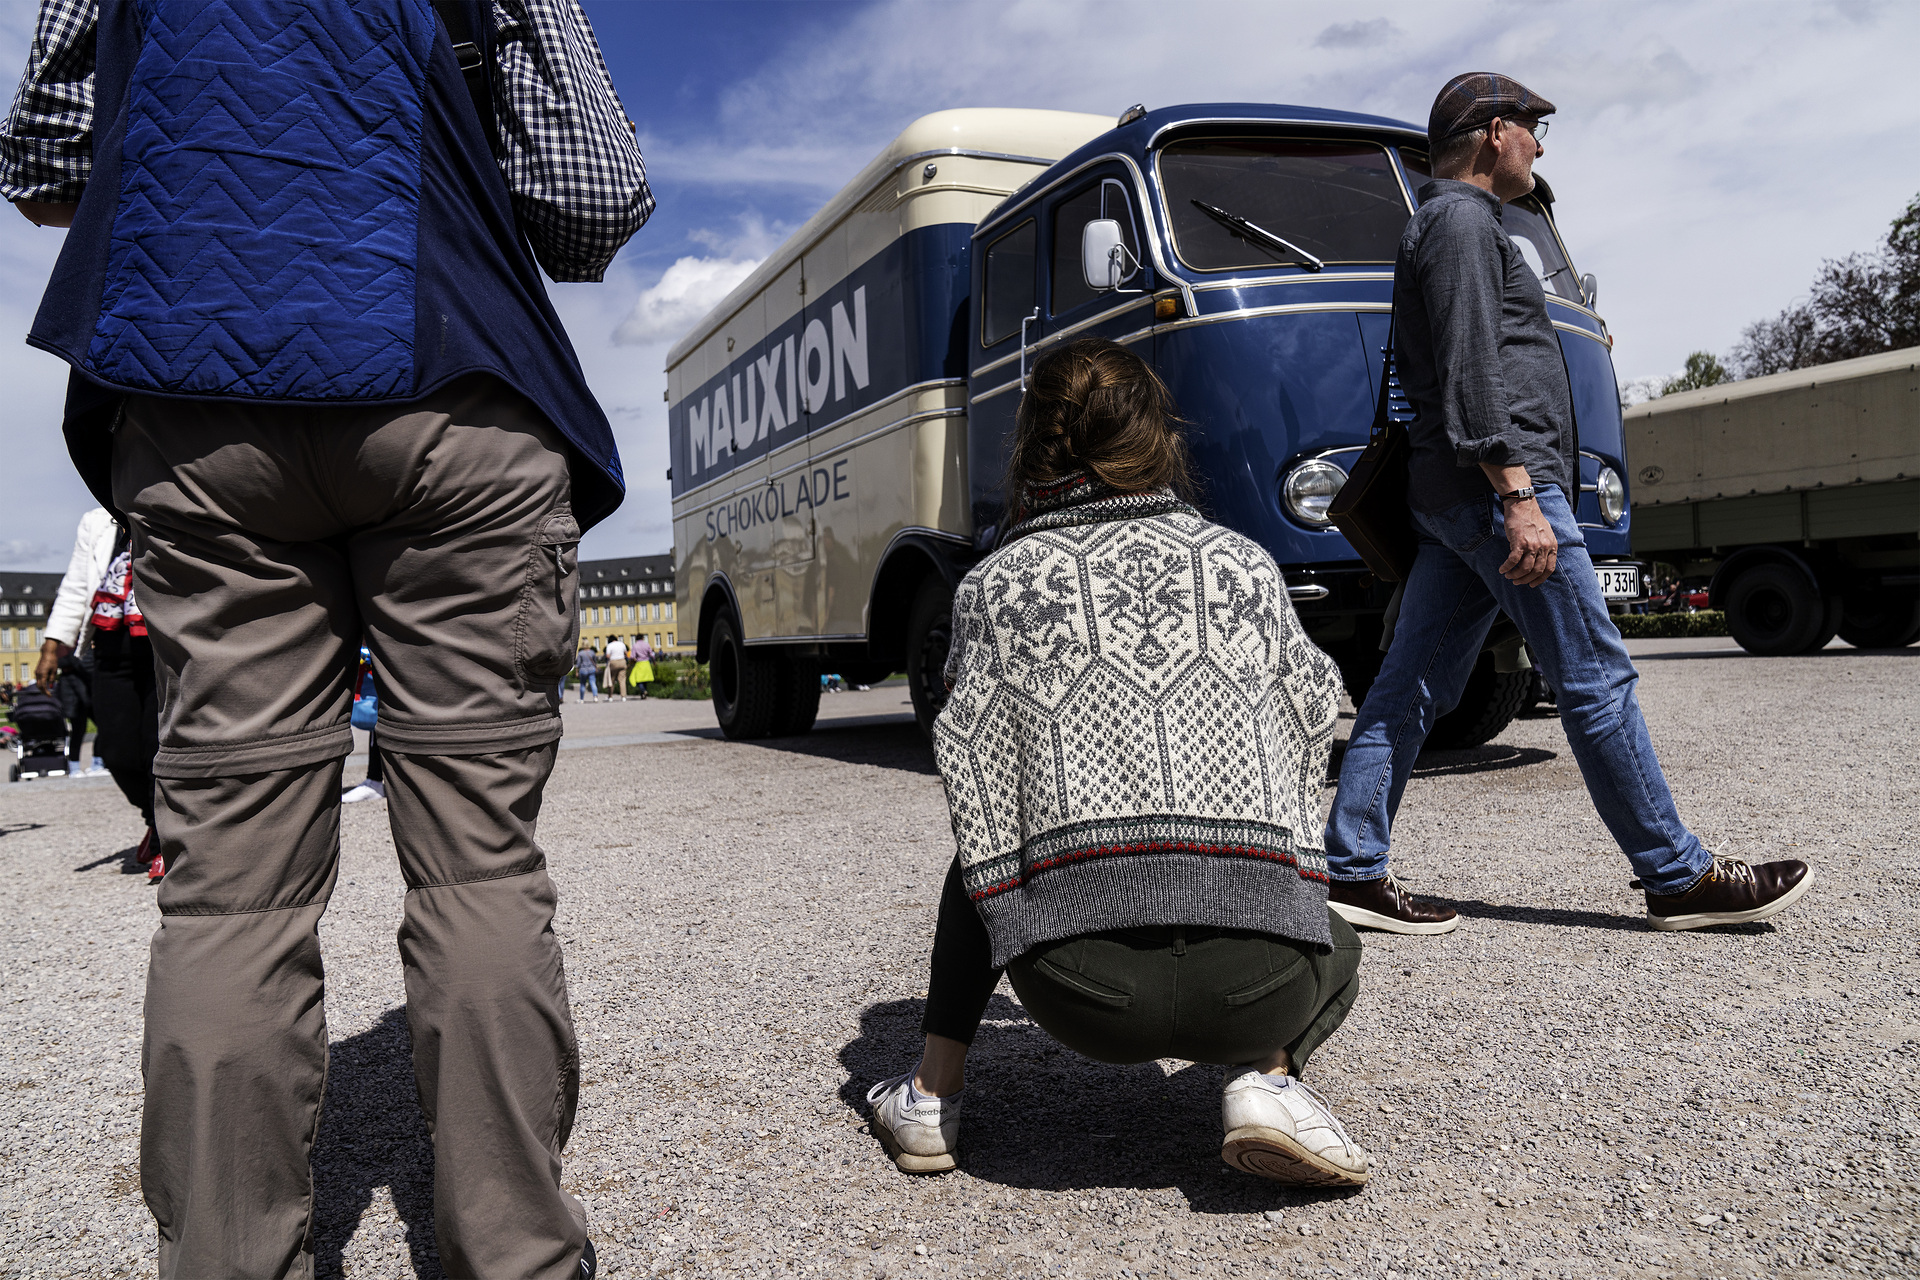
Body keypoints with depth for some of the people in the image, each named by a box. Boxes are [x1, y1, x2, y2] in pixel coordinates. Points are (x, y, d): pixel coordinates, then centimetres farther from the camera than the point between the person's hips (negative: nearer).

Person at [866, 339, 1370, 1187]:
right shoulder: (1245, 563, 13)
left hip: (1079, 985, 0)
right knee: (1334, 951, 37)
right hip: (1257, 988, 0)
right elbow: (1316, 711, 21)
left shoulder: (999, 580, 9)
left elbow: (971, 758, 10)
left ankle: (931, 1095, 29)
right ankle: (1266, 1078, 5)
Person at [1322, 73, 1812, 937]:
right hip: (1496, 484, -10)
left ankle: (1354, 872, 4)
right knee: (1596, 680, -4)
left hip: (1453, 500, 10)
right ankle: (1680, 879, 5)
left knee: (1411, 686, 4)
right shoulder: (1463, 219, -5)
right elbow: (1473, 370, -18)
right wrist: (1518, 496, -24)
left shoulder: (1442, 223, 28)